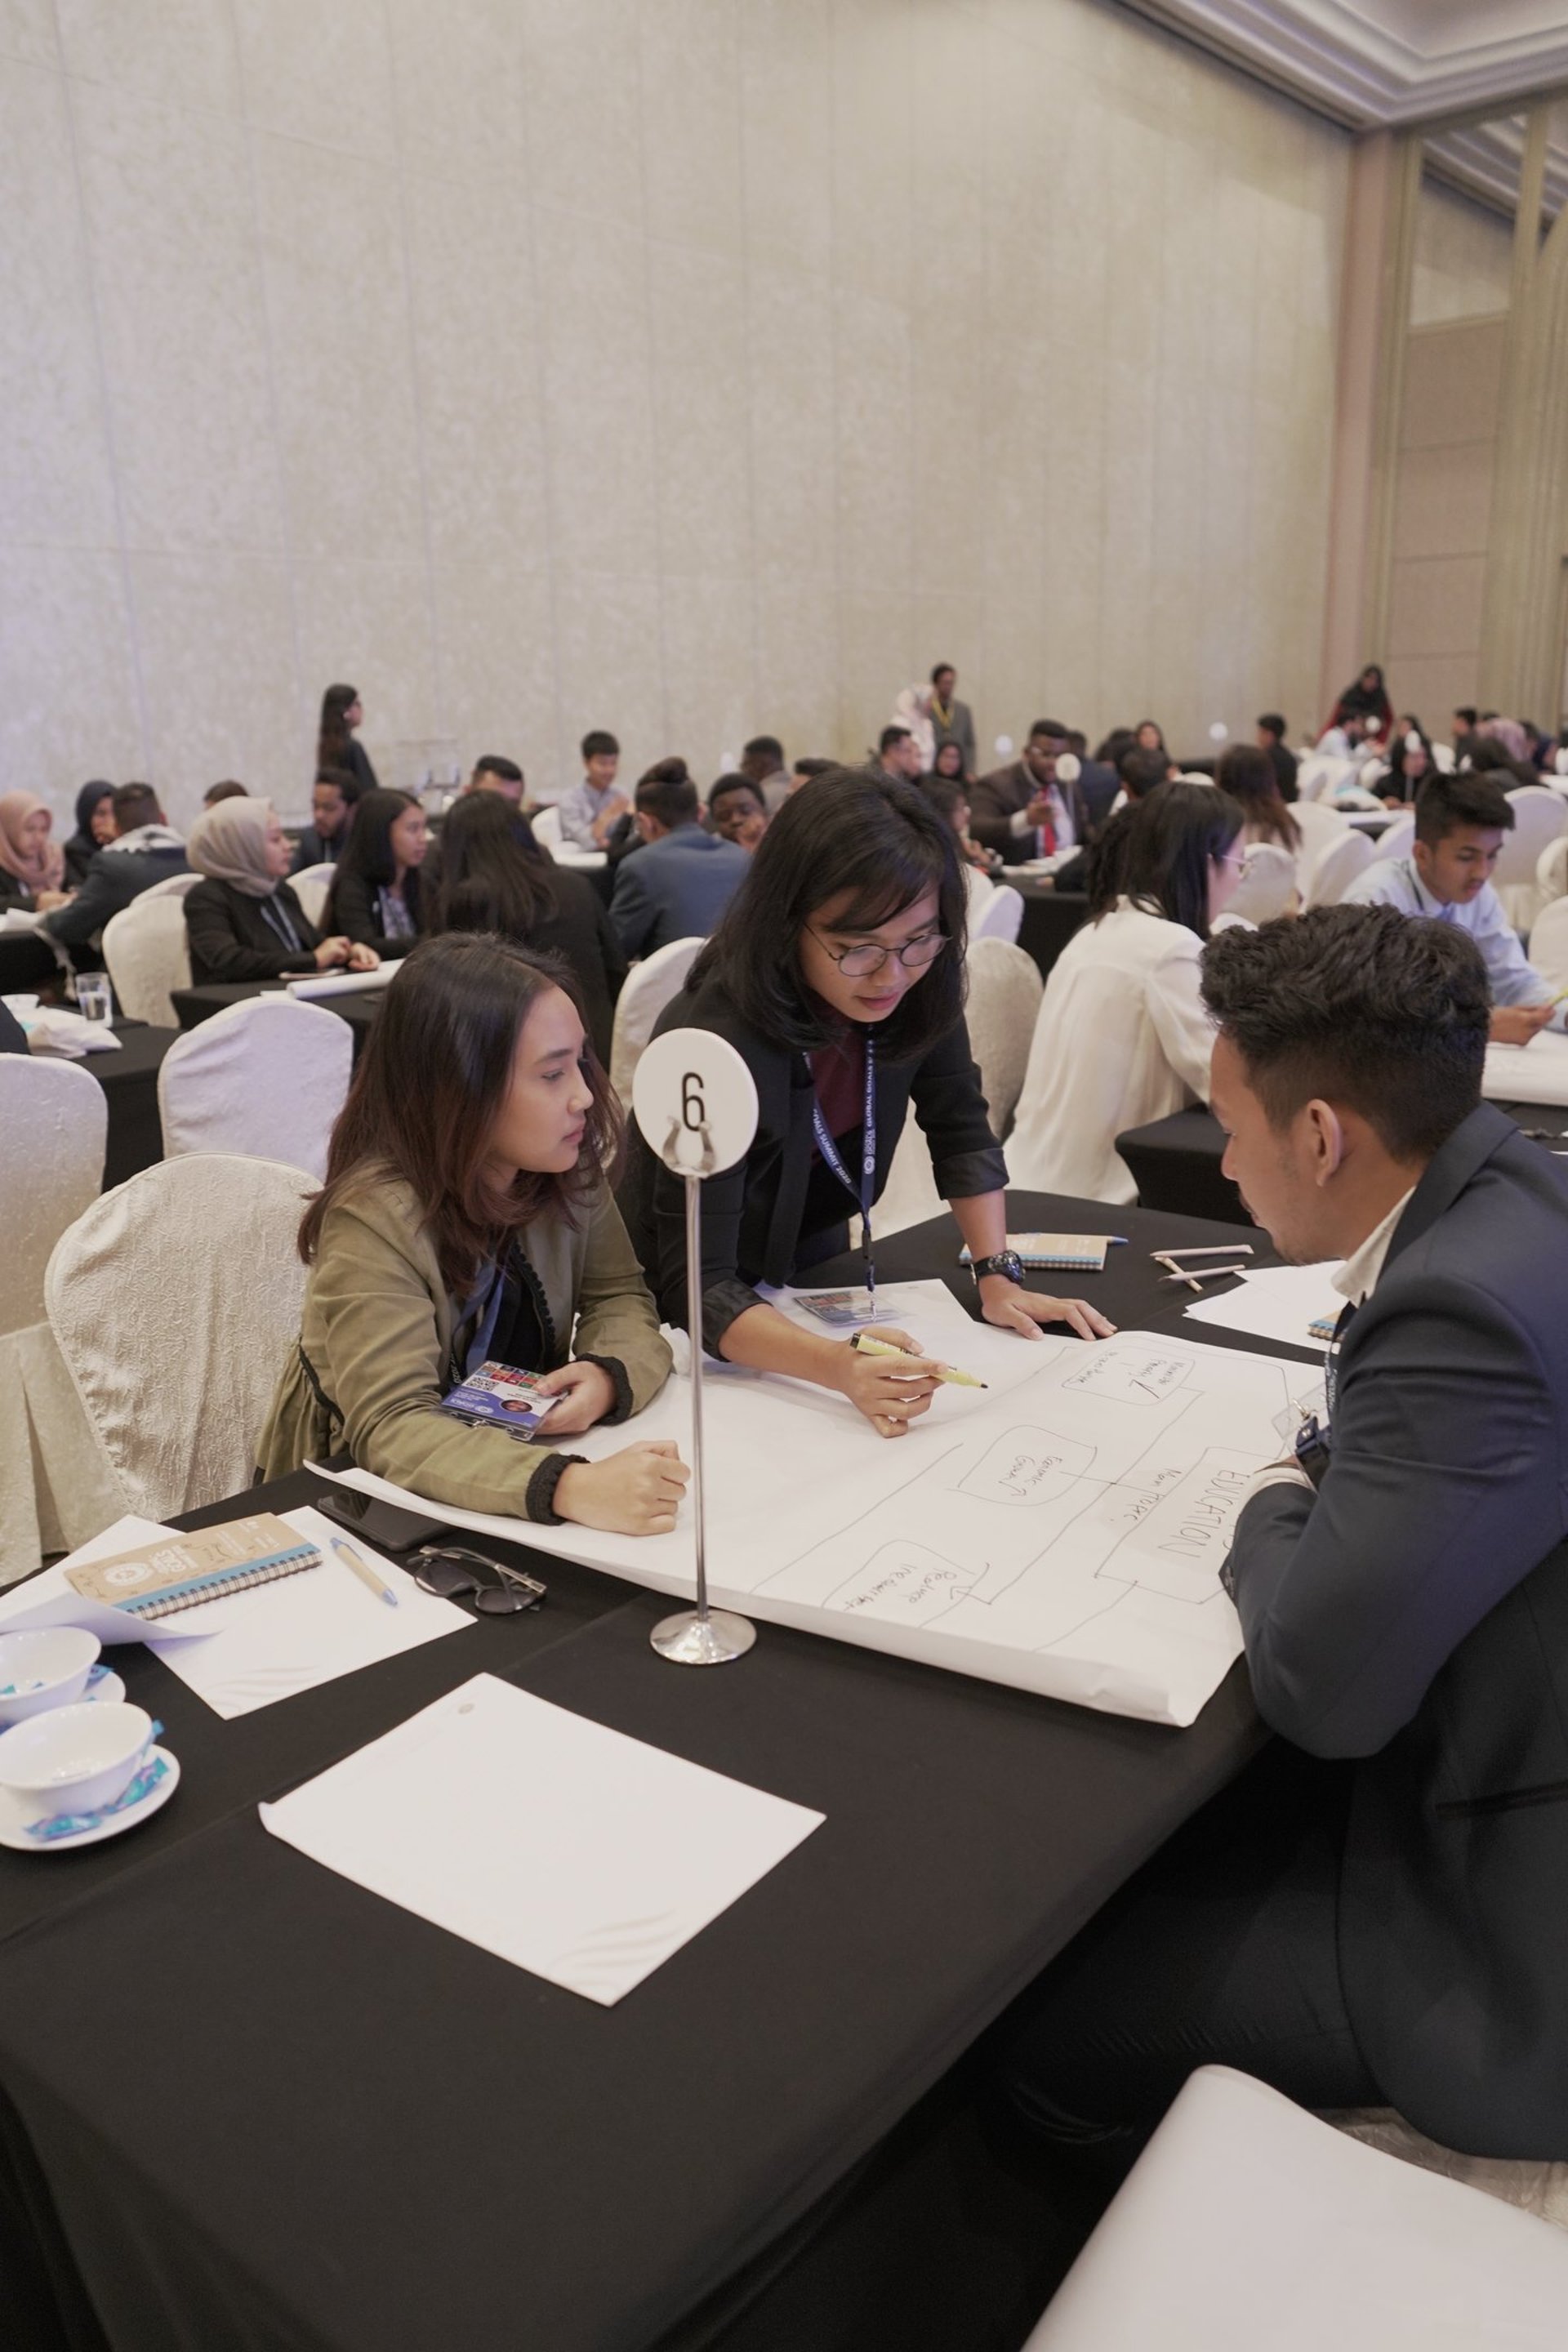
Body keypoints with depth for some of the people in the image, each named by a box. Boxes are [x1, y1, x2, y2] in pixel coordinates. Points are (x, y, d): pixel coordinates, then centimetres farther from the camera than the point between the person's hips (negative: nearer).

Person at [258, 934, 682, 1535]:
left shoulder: (565, 1169, -8)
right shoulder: (374, 1218, -25)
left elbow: (620, 1297, 0)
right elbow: (393, 1429, -32)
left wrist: (607, 1373, -23)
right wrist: (570, 1486, -47)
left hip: (512, 1445, 5)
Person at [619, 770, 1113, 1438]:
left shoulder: (916, 987, -16)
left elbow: (961, 1131, -2)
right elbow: (698, 1287, -32)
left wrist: (998, 1277, -12)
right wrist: (840, 1369, -47)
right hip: (704, 1327, -4)